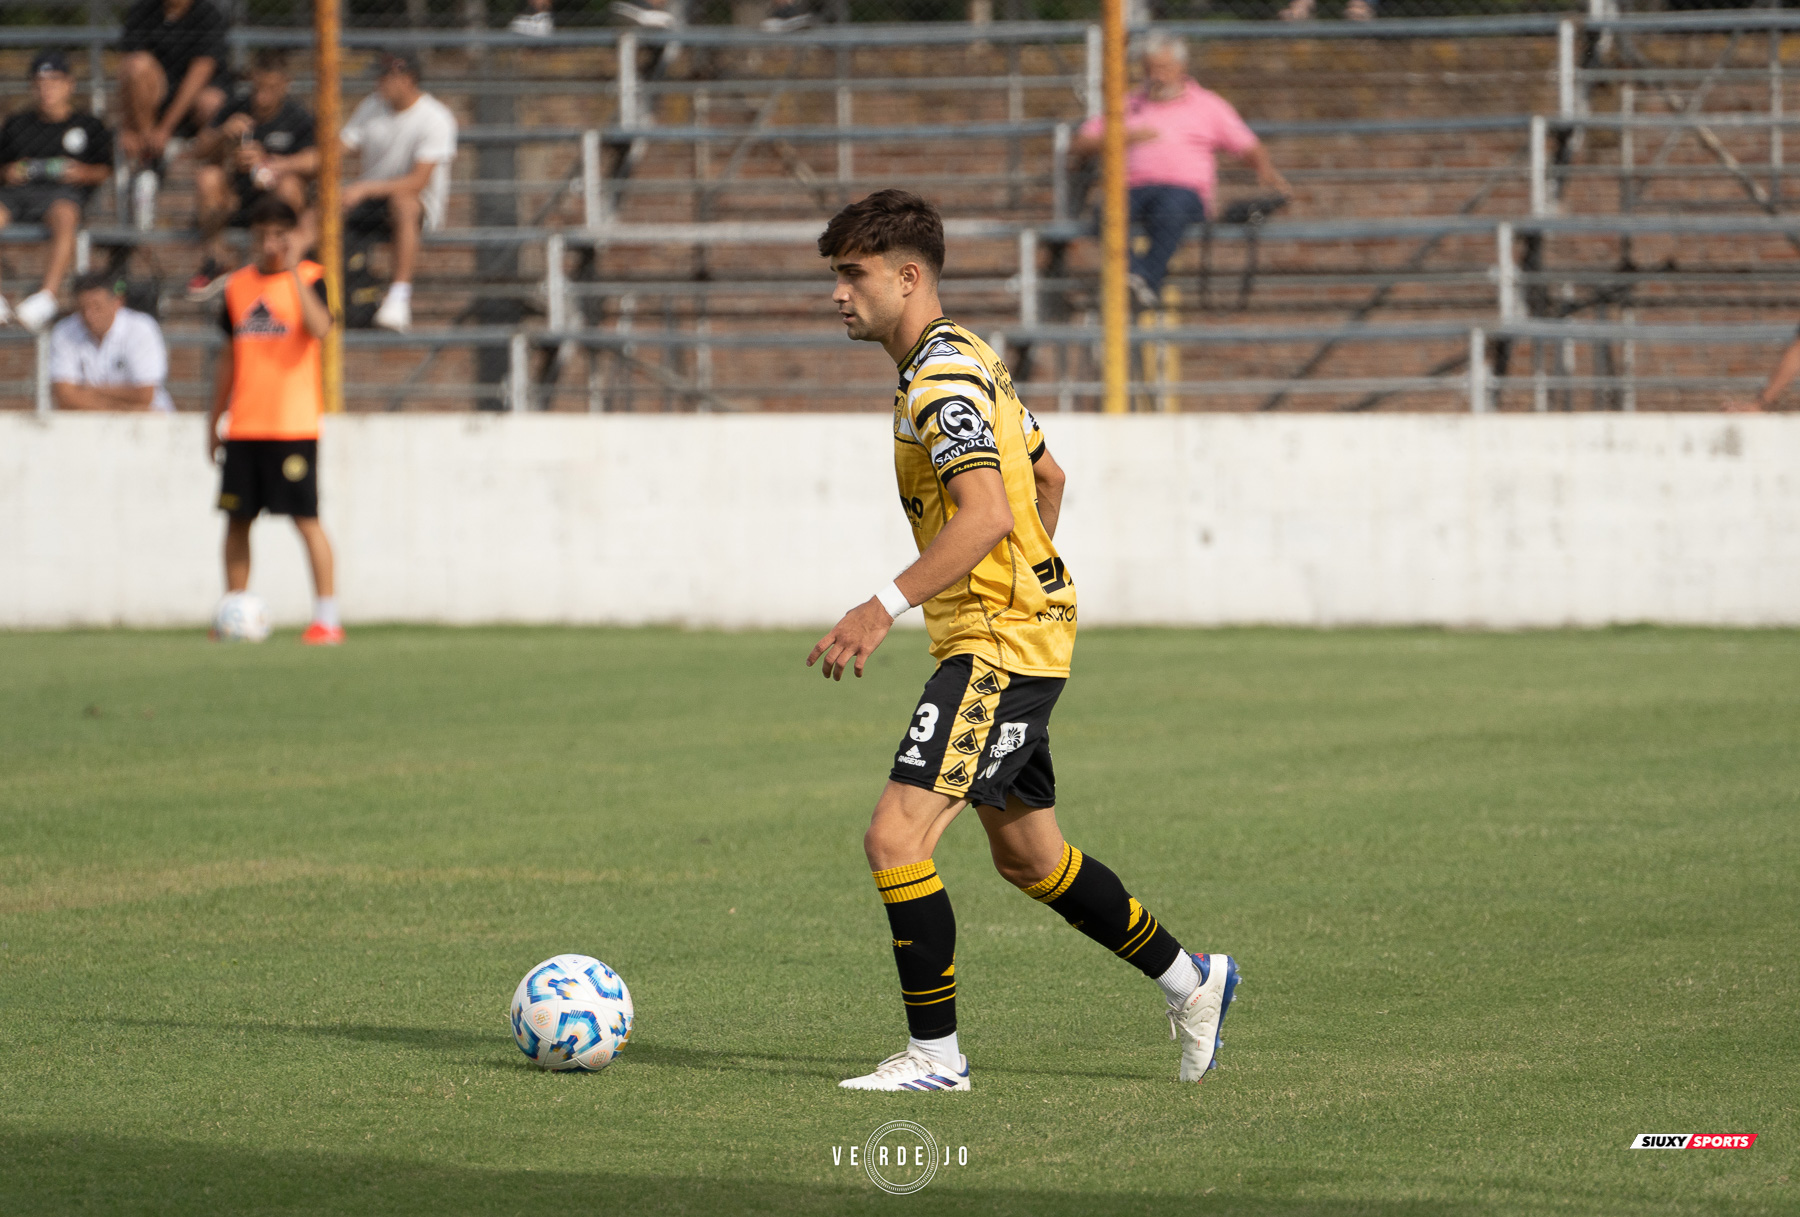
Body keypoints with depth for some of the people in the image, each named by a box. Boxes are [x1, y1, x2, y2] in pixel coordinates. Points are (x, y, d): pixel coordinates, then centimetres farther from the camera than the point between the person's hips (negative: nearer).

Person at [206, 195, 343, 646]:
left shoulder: (310, 279, -3)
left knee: (306, 517, -7)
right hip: (243, 426, 5)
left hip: (293, 423, -5)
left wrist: (293, 271, -26)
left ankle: (327, 617, -4)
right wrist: (214, 418, 19)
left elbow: (319, 328, -23)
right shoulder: (238, 285, 13)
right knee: (236, 519, 6)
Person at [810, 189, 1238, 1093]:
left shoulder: (943, 379, -17)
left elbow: (988, 515, -29)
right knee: (1027, 856, 19)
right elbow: (1046, 475, 26)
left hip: (998, 645, -11)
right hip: (1017, 637, 11)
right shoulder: (962, 361, 15)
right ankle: (1189, 983, 30)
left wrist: (884, 608, -33)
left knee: (895, 836, -14)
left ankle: (935, 1053, -9)